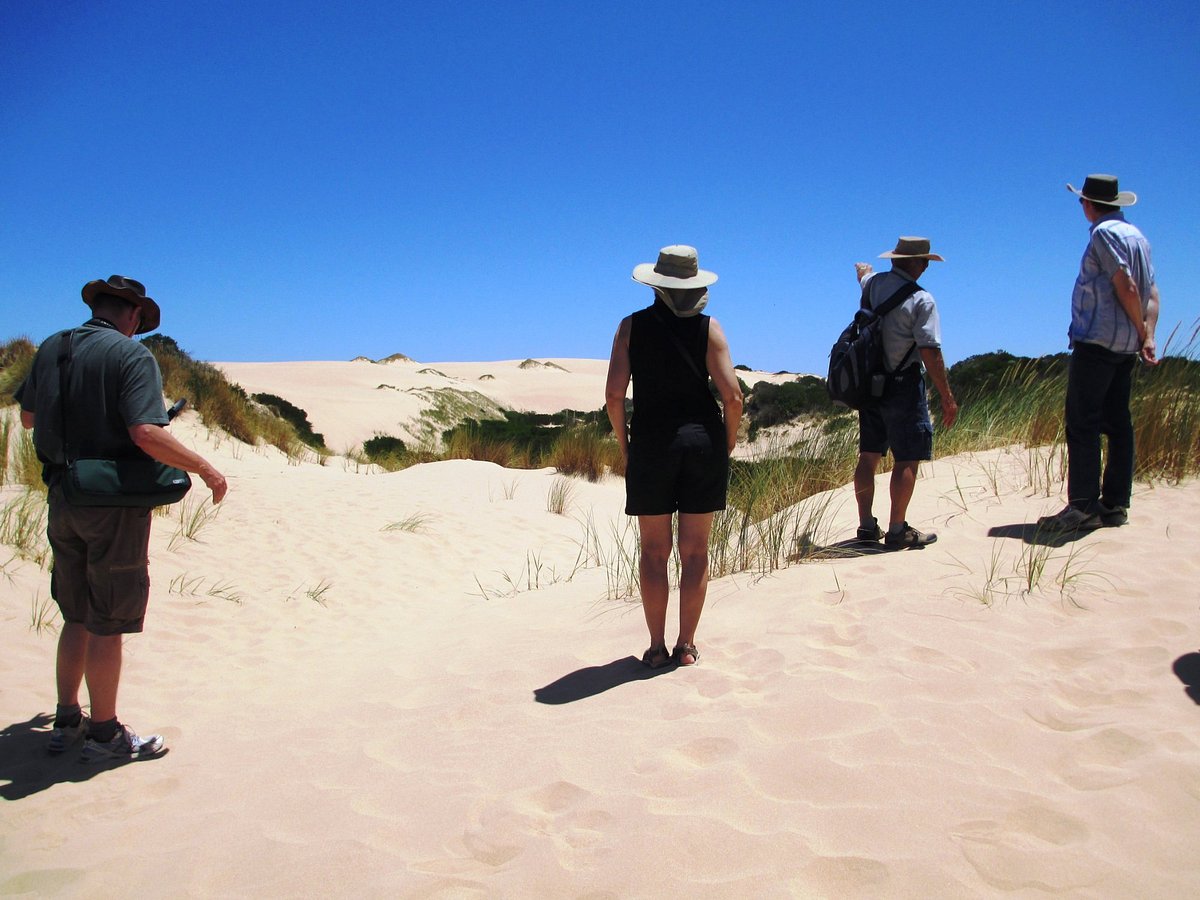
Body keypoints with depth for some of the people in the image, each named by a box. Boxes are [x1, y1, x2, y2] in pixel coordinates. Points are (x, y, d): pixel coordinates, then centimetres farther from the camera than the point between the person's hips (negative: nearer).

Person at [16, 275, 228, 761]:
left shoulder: (50, 349, 8)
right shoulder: (132, 355, -13)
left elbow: (28, 416, 21)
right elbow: (147, 434, -25)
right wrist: (207, 470, -16)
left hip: (62, 497, 7)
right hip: (114, 503, -7)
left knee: (77, 618, 19)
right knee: (107, 624, 3)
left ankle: (66, 721, 29)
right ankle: (104, 733, 14)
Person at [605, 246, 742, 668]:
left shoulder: (632, 326, 0)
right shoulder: (708, 327, 0)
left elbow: (614, 395, -6)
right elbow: (732, 395, -8)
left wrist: (624, 445, 6)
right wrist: (727, 444, 6)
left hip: (651, 441, 0)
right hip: (703, 440, 1)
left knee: (654, 550, 8)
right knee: (695, 550, 9)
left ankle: (657, 647, 12)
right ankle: (686, 645, 15)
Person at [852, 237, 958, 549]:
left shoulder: (874, 283, 6)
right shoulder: (921, 300, -14)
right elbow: (930, 353, -18)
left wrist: (862, 269, 58)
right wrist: (947, 397, -12)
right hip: (903, 385, -7)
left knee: (868, 456, 11)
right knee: (907, 460, -1)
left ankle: (867, 525, 18)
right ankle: (897, 531, 1)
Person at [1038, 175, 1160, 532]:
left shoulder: (1105, 233, -9)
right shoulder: (1137, 236, 18)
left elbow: (1127, 288, -15)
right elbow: (1152, 293, 12)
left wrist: (1141, 330, -3)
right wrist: (1147, 338, 4)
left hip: (1097, 341, -9)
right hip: (1125, 348, 9)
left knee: (1082, 423, -10)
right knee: (1117, 423, 9)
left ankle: (1083, 507, -13)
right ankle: (1115, 505, 12)